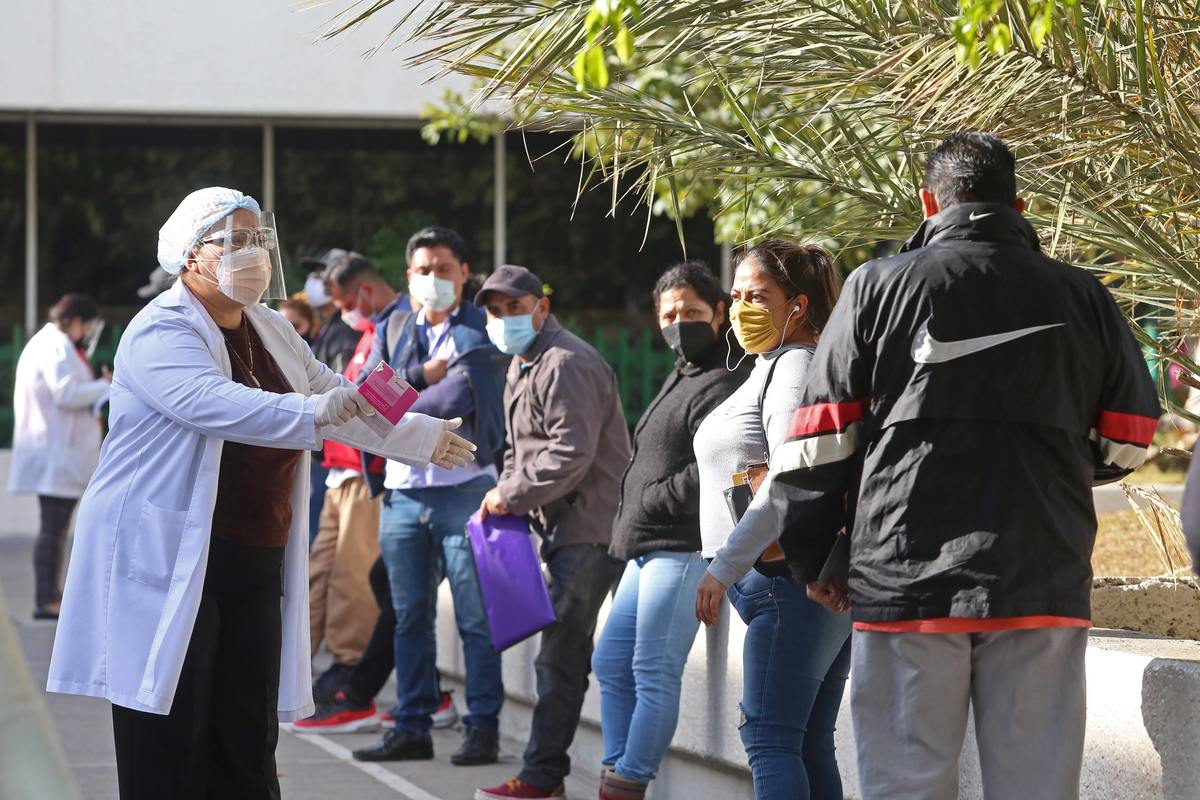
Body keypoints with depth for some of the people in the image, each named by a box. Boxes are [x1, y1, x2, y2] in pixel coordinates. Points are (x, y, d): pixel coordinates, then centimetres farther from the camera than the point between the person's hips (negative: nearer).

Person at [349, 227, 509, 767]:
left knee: (475, 618, -4)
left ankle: (483, 728, 0)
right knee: (410, 617, 9)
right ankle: (412, 728, 15)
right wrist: (420, 376, -11)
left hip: (464, 489, -5)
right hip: (403, 492, 5)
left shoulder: (482, 332, -2)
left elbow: (457, 397, -16)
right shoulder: (393, 327, 14)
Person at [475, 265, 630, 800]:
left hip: (590, 529, -11)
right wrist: (507, 497, 7)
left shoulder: (565, 365, -15)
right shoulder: (520, 366, 19)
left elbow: (572, 452, -22)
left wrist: (512, 496, -15)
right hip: (564, 528, 11)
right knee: (570, 654, 13)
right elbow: (518, 449, 26)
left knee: (560, 656, -9)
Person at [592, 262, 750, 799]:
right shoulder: (681, 378, 21)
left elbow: (711, 472, -21)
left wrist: (645, 505, -11)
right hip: (649, 549, 11)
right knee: (610, 664, 12)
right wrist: (630, 525, 10)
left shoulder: (722, 385, -12)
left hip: (683, 549, -11)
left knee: (654, 674, -8)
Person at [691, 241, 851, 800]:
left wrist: (723, 569, -23)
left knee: (769, 737, -12)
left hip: (789, 580, -10)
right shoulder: (775, 368, 21)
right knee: (809, 744, 8)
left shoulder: (796, 367, -11)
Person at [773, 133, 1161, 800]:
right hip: (1045, 585, 1)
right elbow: (1130, 442, 14)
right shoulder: (1083, 297, 8)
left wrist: (807, 557, 13)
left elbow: (820, 438, 2)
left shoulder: (878, 287, 3)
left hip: (907, 577, -1)